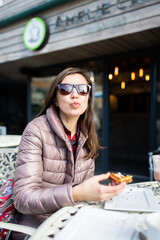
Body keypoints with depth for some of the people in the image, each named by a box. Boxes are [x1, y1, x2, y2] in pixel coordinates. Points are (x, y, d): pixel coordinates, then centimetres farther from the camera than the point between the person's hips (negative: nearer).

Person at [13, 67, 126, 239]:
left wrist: (106, 189, -12)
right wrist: (77, 194, -34)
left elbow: (86, 185, 9)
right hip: (38, 224, -4)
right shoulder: (36, 130, -16)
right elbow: (23, 198, -22)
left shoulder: (87, 135, 0)